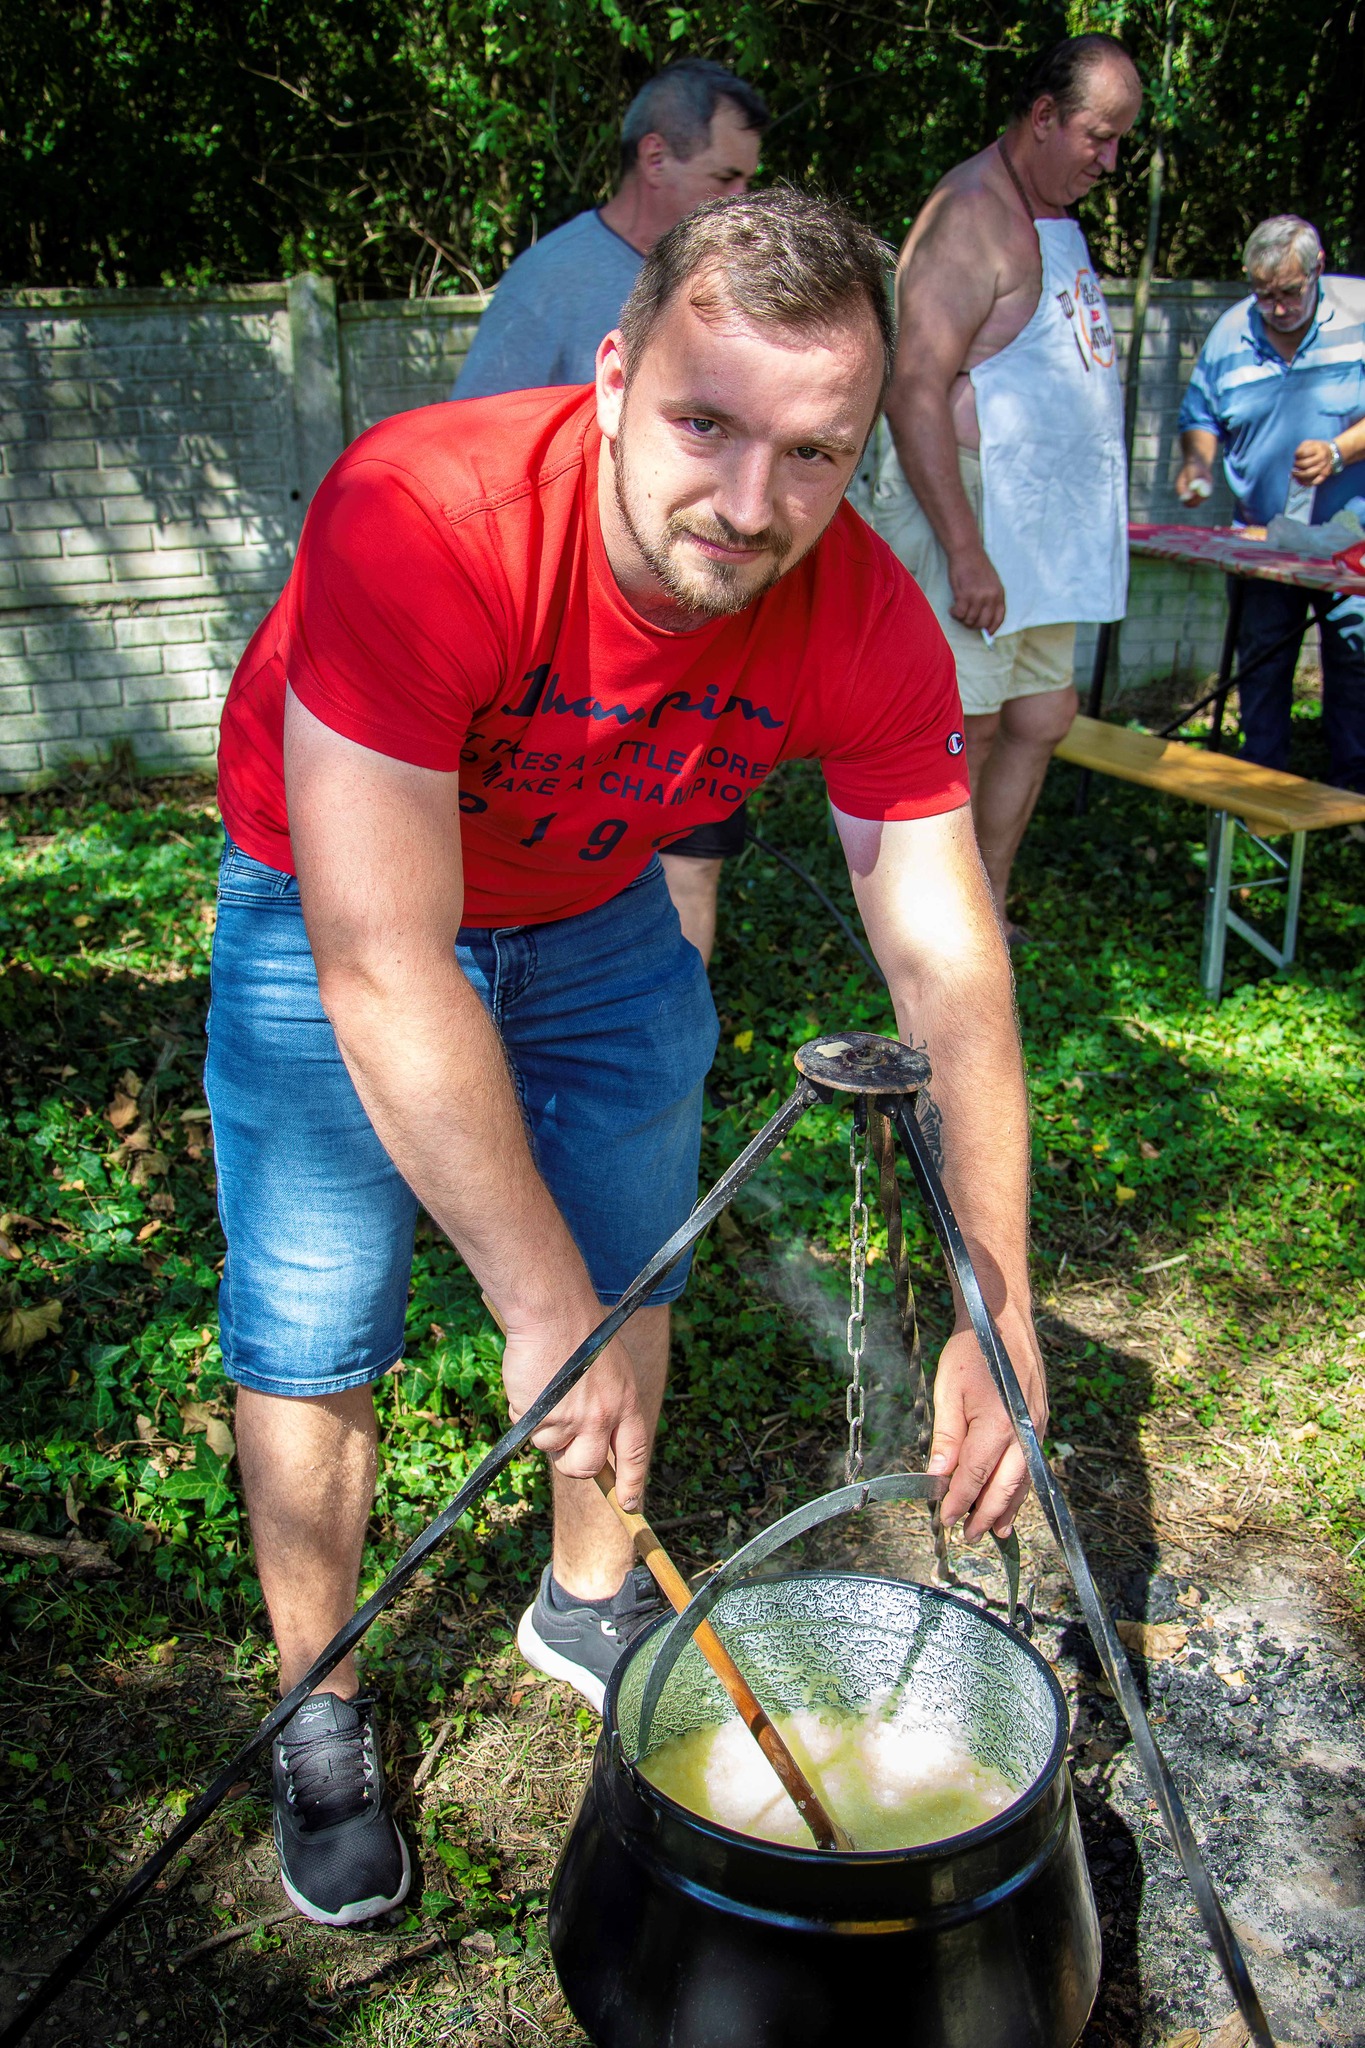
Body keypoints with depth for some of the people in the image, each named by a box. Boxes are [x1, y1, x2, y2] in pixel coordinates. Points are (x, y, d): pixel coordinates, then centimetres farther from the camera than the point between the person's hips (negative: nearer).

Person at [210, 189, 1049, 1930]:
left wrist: (996, 1310, -25)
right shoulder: (420, 517, -39)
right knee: (311, 1343, -1)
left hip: (593, 914, 4)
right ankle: (321, 1717, 25)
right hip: (332, 907, -3)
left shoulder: (866, 627, -25)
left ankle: (587, 1603, 41)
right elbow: (384, 970, -39)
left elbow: (947, 967, -19)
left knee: (633, 1279, 14)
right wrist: (539, 1303, -34)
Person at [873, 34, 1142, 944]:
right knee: (961, 732, -5)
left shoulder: (1056, 214, 17)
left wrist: (1091, 518, 20)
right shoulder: (969, 218, -14)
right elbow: (915, 394, -23)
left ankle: (986, 914, 24)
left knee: (1043, 716, 13)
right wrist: (965, 550, -27)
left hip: (1039, 523, 10)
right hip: (967, 507, -10)